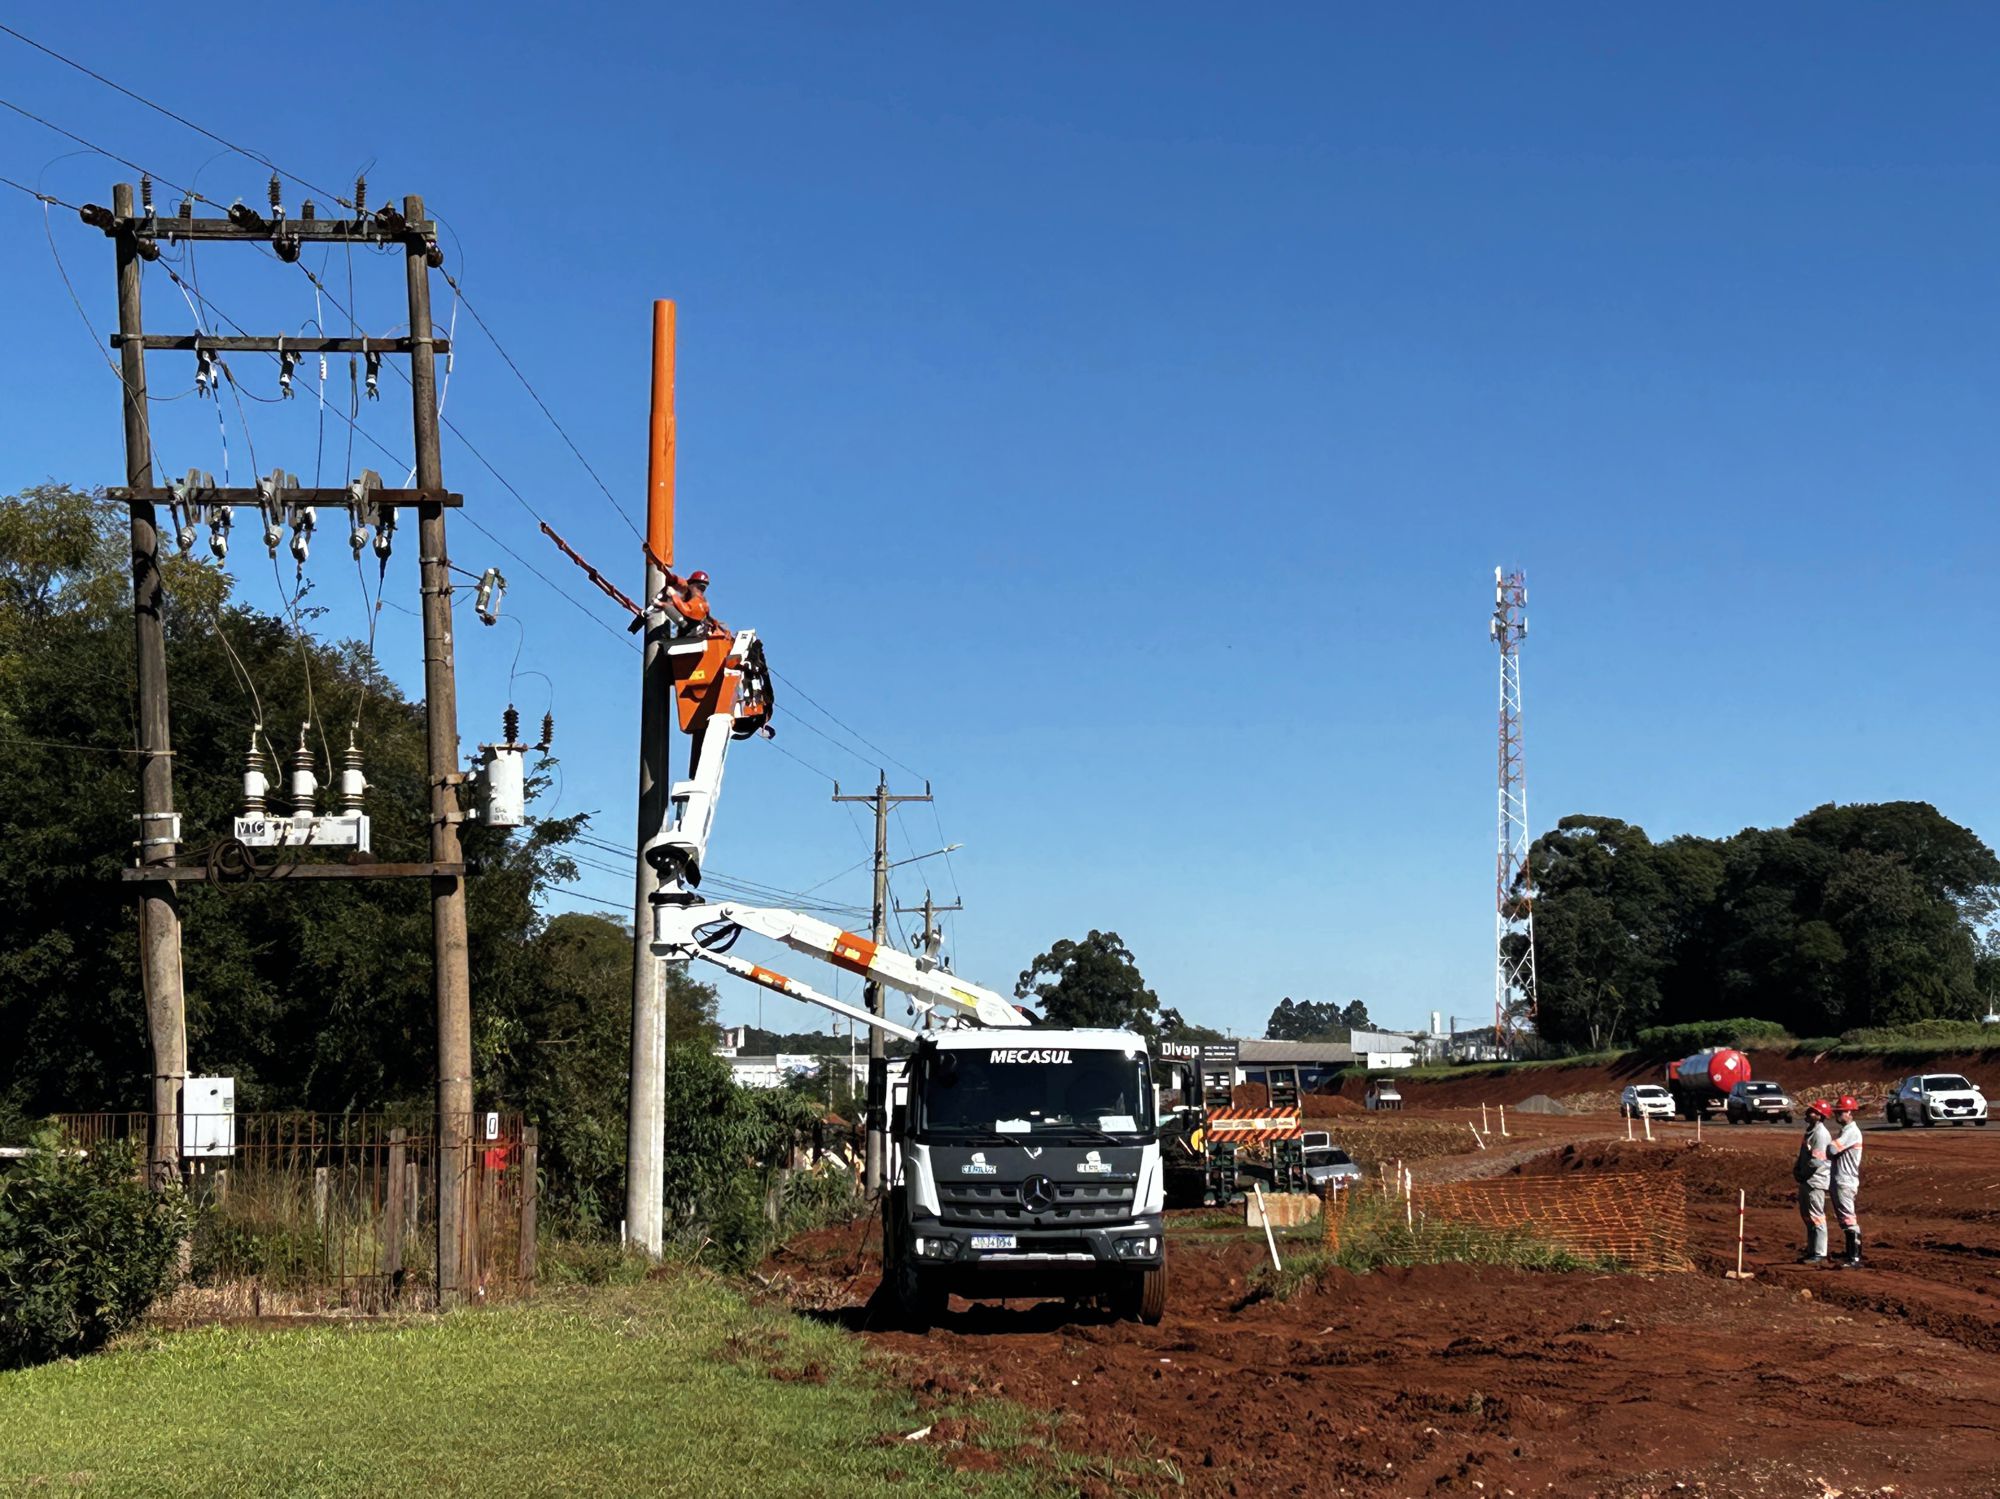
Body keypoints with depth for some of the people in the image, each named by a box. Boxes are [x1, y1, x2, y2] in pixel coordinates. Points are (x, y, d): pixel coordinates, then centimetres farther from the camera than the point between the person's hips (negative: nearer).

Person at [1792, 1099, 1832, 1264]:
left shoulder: (1821, 1134, -18)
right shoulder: (1811, 1130, 13)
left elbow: (1816, 1161, -24)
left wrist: (1802, 1174, -11)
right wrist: (1797, 1169, 6)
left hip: (1816, 1182, -10)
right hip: (1806, 1181, 10)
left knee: (1816, 1217, -6)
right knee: (1807, 1217, 16)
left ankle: (1819, 1255, -2)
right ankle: (1811, 1251, 25)